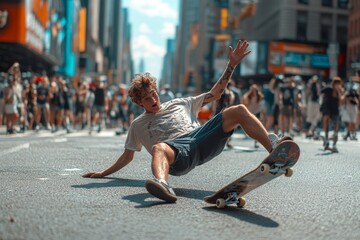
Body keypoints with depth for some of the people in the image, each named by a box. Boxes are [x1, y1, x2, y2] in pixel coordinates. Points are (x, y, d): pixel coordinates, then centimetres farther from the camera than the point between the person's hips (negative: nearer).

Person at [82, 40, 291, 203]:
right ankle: (163, 186, -76)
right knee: (158, 148, -43)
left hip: (200, 136, 3)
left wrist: (232, 65, 24)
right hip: (177, 148, -3)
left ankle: (275, 151, -32)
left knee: (238, 111, -17)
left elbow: (215, 94, 31)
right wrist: (103, 173, 22)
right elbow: (128, 156, 30)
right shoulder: (138, 125, 28)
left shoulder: (179, 104, 32)